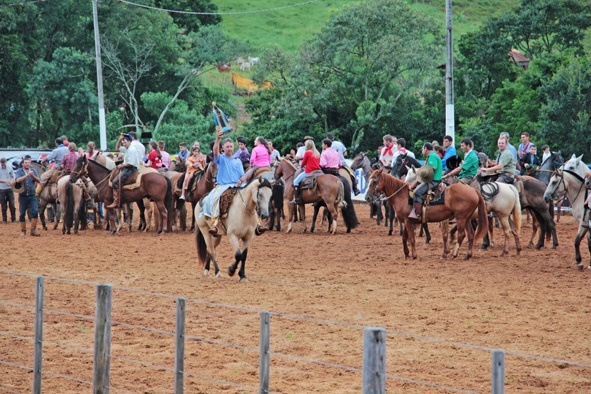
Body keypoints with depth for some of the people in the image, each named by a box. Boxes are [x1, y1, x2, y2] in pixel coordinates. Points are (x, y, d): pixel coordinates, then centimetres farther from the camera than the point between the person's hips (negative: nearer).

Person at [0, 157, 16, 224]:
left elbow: (13, 177, 11)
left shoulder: (9, 169, 6)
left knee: (12, 204, 0)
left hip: (9, 189, 1)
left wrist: (11, 182, -10)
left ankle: (13, 219, 8)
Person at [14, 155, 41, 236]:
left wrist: (33, 176, -24)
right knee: (22, 214, 4)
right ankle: (23, 231, 16)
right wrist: (27, 175, -27)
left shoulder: (34, 171, 6)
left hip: (32, 196, 1)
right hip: (22, 196, -1)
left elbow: (38, 180, -5)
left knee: (35, 212, -12)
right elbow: (18, 180, -19)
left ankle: (33, 230, -6)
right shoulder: (18, 171, 0)